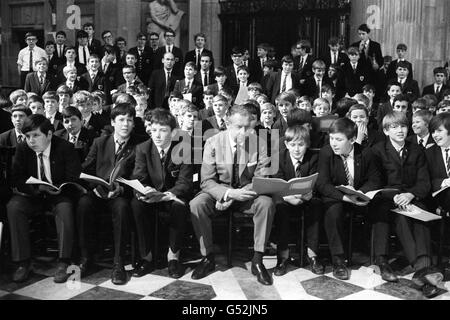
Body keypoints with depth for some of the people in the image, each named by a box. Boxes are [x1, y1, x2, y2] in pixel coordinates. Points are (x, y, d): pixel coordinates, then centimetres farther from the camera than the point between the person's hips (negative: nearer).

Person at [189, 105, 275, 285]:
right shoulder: (213, 143, -10)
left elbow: (261, 179, -7)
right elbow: (207, 181, -11)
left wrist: (236, 196, -21)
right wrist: (228, 193, -31)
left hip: (247, 193, 0)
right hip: (219, 192, 0)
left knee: (266, 203, -30)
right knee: (196, 205, -28)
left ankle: (257, 260, -17)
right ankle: (208, 258, -11)